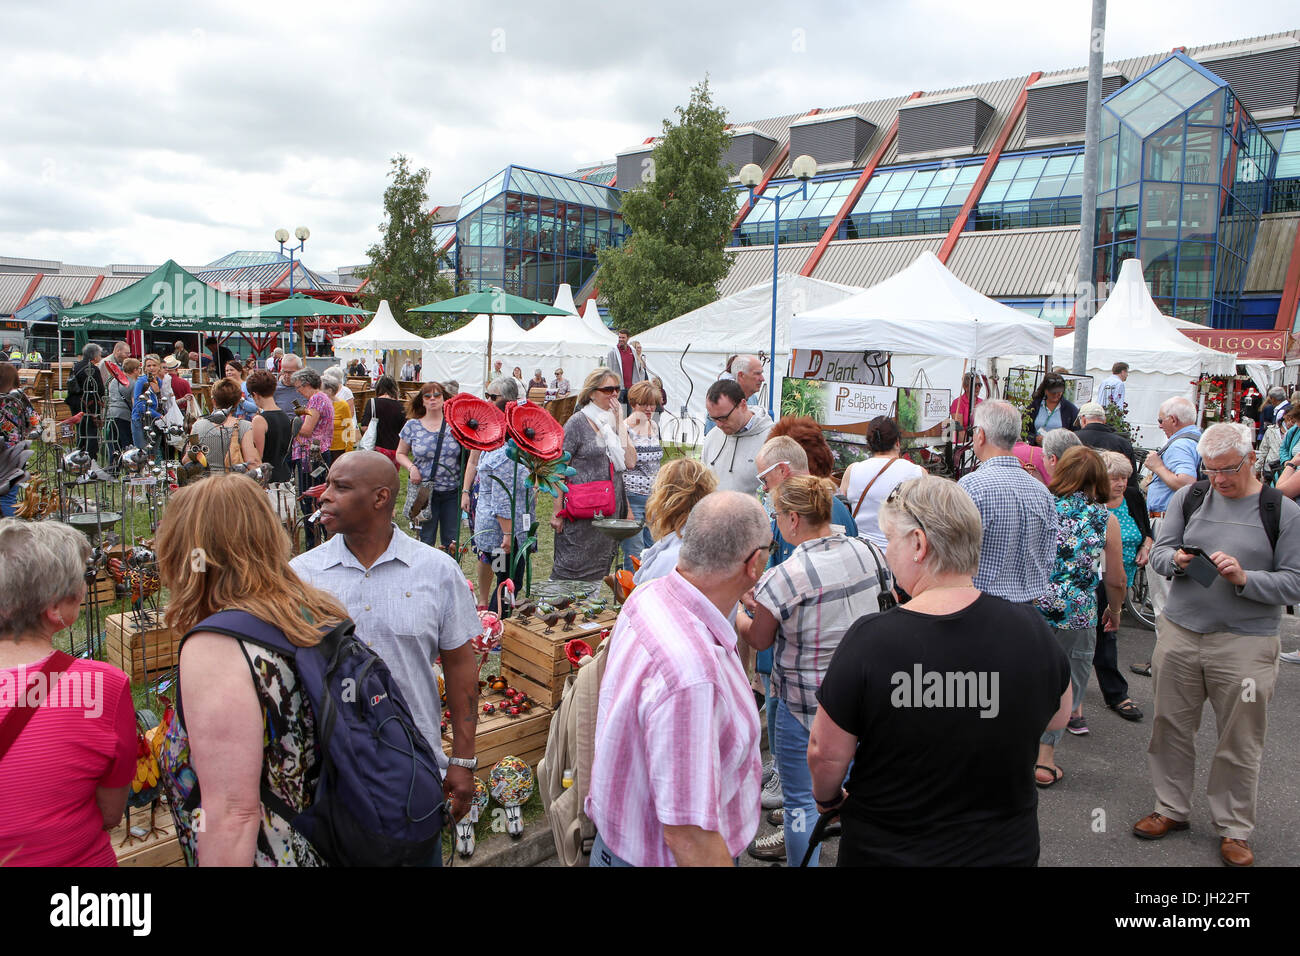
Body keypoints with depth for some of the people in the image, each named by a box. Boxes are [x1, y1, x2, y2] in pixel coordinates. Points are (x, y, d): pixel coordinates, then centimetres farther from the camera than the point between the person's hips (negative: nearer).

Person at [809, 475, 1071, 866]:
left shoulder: (870, 641, -26)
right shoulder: (1031, 630, -15)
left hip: (887, 851, -2)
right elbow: (1059, 716, 3)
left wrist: (827, 799, 4)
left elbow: (825, 753, -17)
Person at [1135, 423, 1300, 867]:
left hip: (1245, 643, -2)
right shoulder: (1187, 498, 6)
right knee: (1170, 728, 10)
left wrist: (1244, 578, -20)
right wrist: (1175, 560, -15)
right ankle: (1171, 809, 28)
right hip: (1179, 632, 3)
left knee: (1239, 744, 7)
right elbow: (1159, 551, 6)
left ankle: (1234, 829, 24)